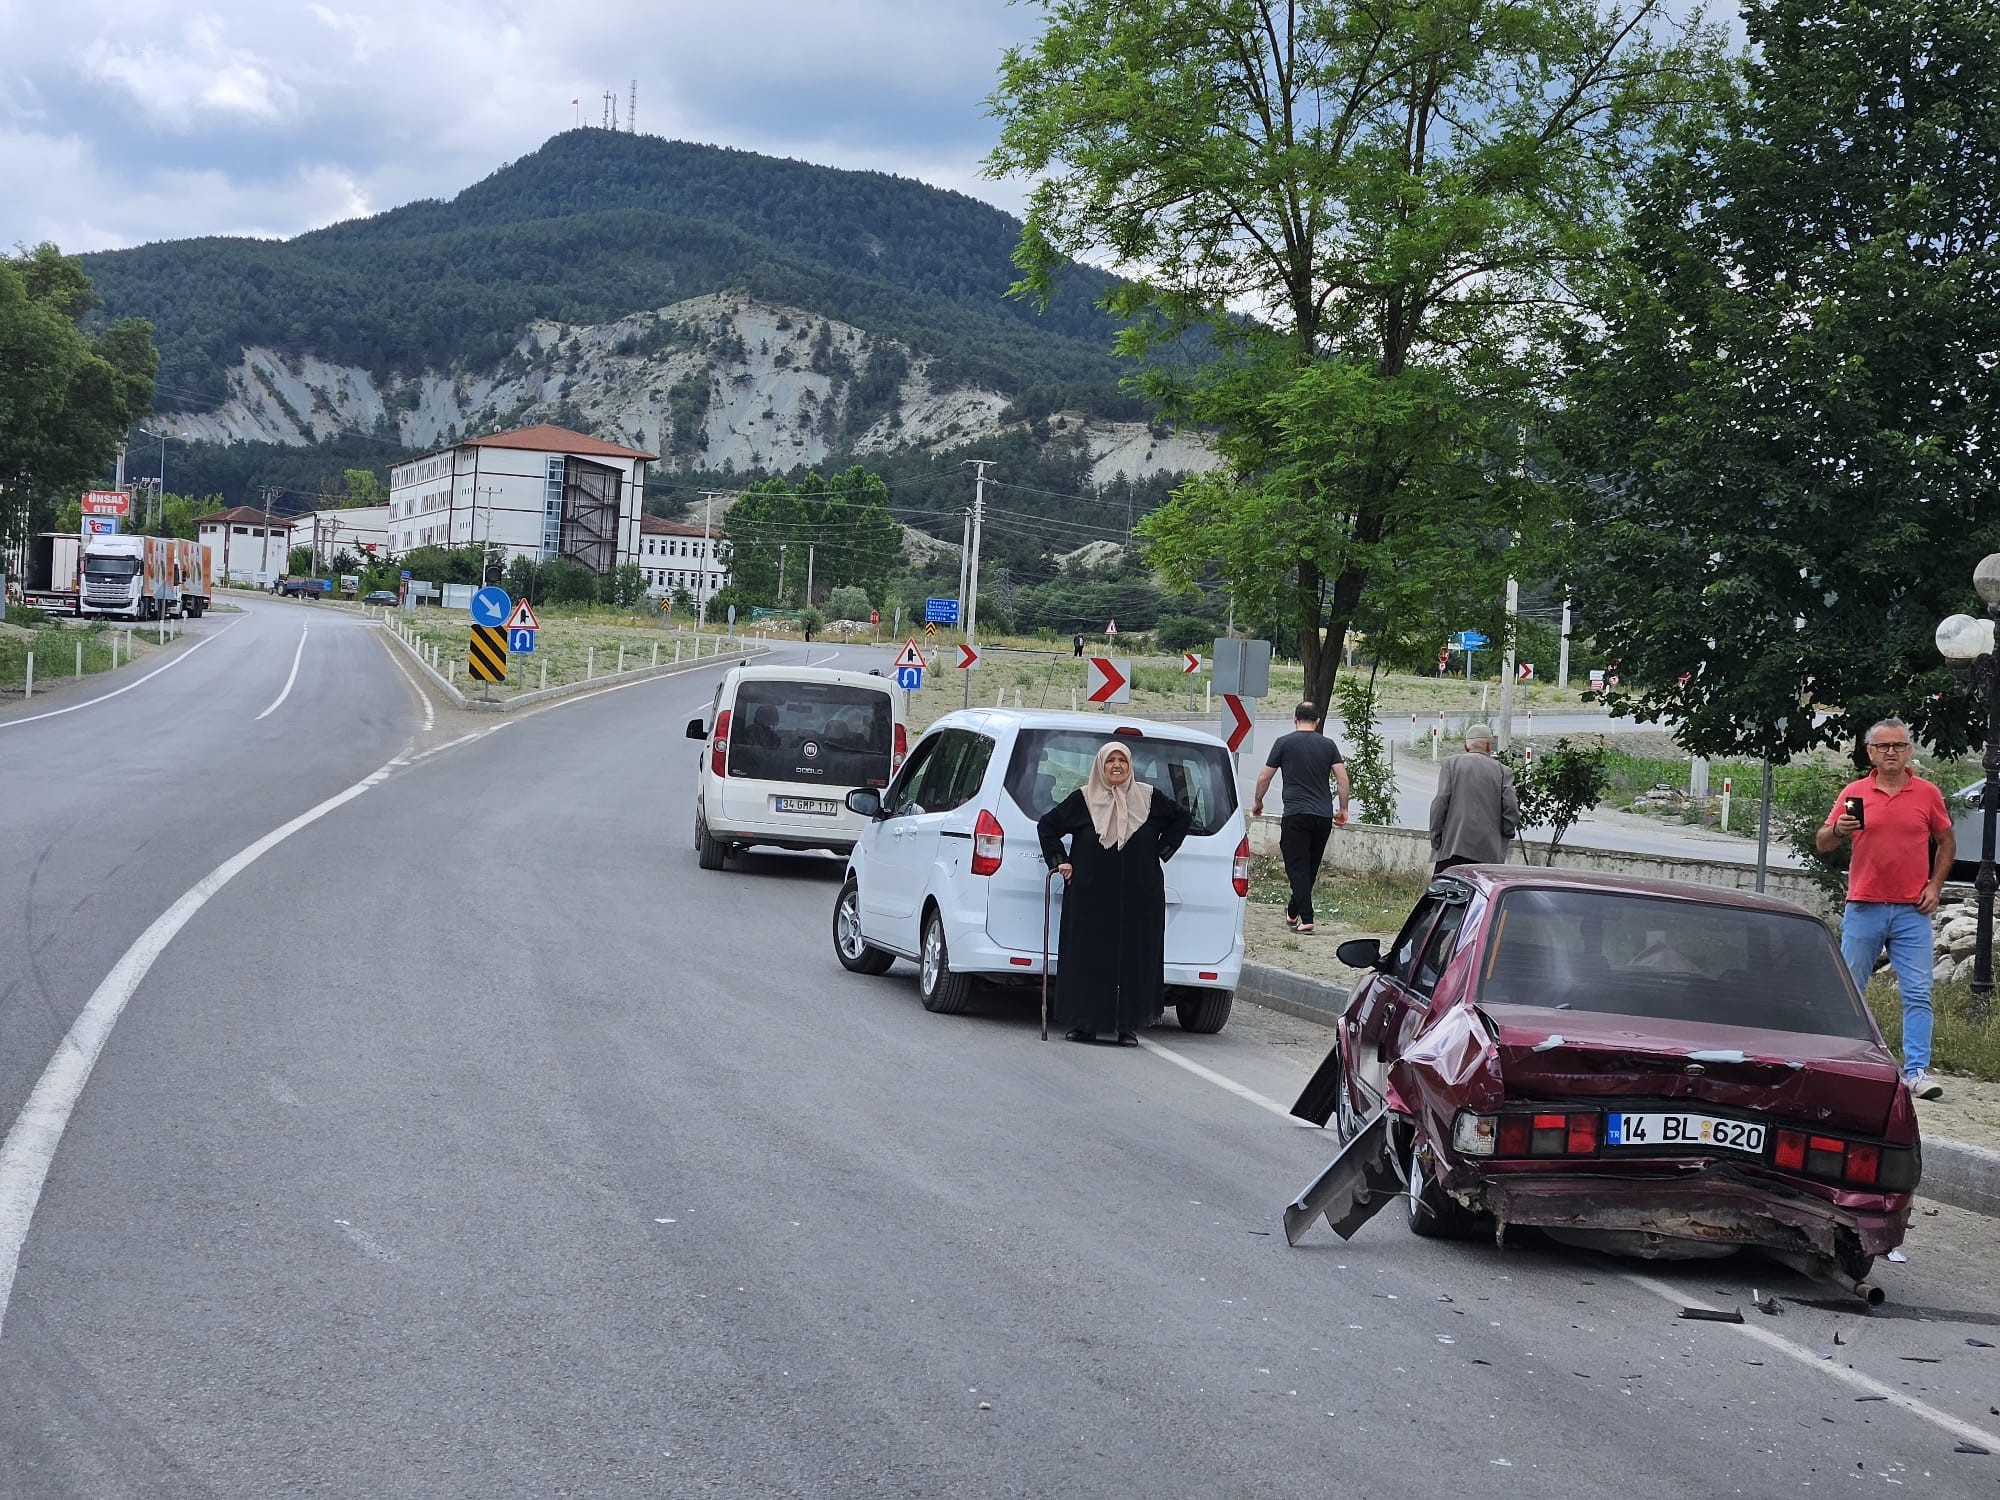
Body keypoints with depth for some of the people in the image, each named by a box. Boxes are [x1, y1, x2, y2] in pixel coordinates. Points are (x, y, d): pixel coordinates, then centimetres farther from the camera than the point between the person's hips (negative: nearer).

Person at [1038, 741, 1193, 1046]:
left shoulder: (1149, 798, 5)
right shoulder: (1083, 799, 3)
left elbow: (1182, 818, 20)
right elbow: (1047, 825, 14)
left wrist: (1162, 852, 11)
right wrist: (1059, 861, 6)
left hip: (1139, 898, 1)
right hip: (1090, 897, -1)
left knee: (1134, 958, 0)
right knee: (1087, 957, 0)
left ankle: (1128, 1026, 6)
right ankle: (1084, 1023, 7)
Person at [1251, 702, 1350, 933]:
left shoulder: (1284, 743, 2)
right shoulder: (1328, 744, 9)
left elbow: (1264, 778, 5)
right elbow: (1342, 778, 4)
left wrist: (1257, 802, 21)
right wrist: (1343, 809, 14)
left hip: (1296, 814, -4)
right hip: (1324, 816, 4)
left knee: (1298, 867, -4)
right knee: (1311, 868, 16)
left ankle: (1306, 919, -14)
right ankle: (1293, 912, 28)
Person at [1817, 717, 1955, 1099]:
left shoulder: (1928, 794, 5)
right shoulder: (1855, 793, 4)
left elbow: (1946, 842, 17)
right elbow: (1822, 844, 5)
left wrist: (1934, 886, 5)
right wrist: (1837, 830, -17)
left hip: (1912, 911, 0)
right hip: (1864, 908, 0)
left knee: (1918, 994, -6)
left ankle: (1917, 1071, -7)